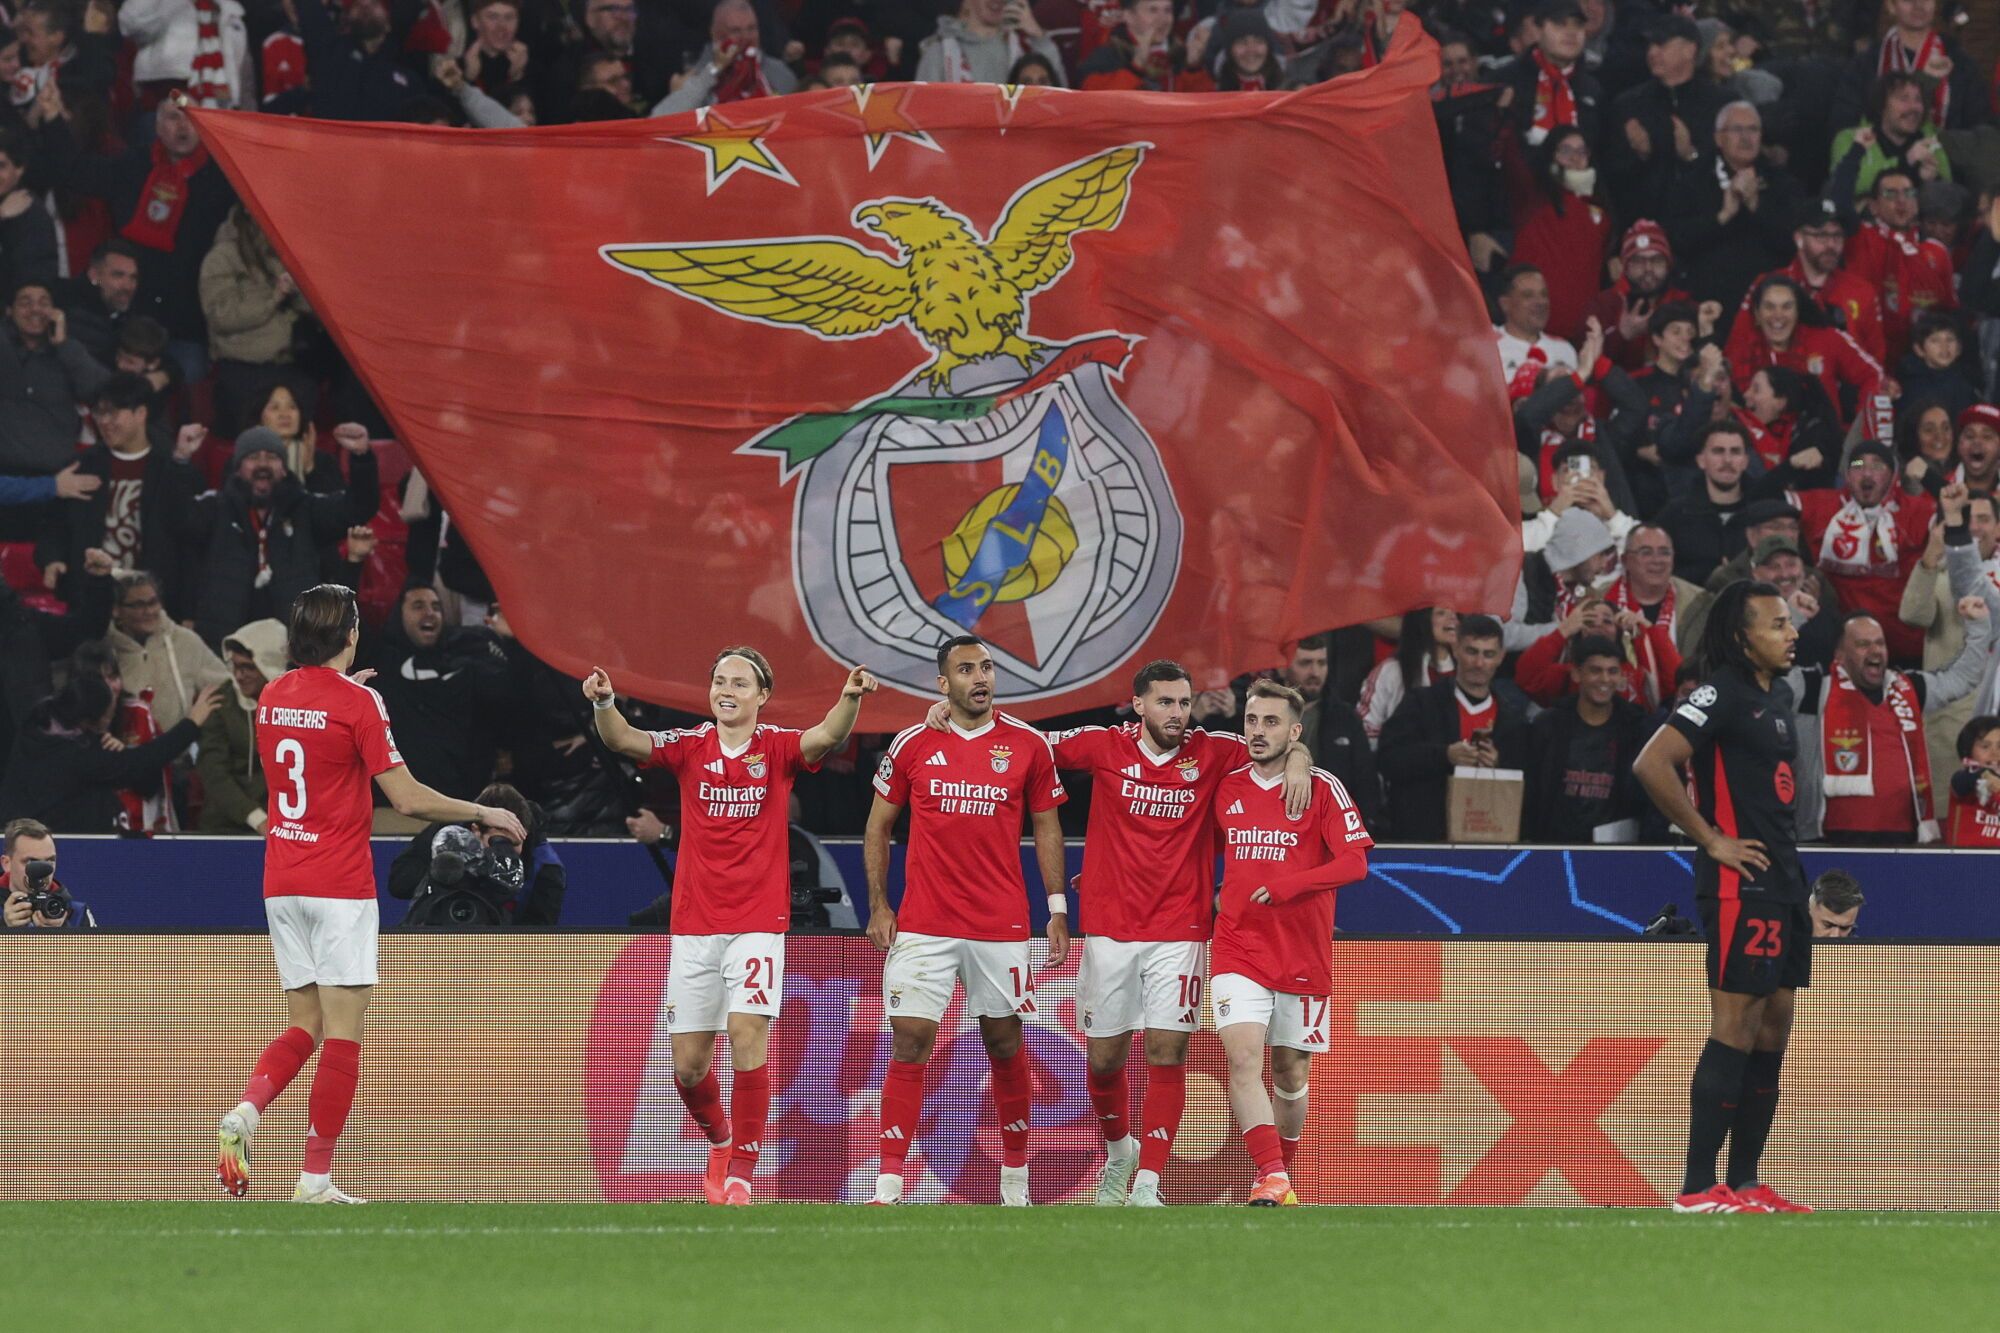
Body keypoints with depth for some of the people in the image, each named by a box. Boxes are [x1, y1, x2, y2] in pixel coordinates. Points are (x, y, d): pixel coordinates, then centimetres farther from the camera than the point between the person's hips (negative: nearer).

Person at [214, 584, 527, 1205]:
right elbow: (407, 798, -13)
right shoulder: (357, 703, -11)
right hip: (339, 886, -6)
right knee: (343, 1033, -2)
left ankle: (244, 1113, -14)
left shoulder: (271, 697, 8)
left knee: (303, 1026, 14)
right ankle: (315, 1180, -6)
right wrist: (485, 814, -1)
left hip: (281, 884, 6)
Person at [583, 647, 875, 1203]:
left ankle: (740, 1173, -10)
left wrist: (850, 699, -41)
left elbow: (827, 736, -20)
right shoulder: (690, 747, 4)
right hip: (694, 925, 2)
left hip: (757, 923, -2)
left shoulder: (778, 748, -1)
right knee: (689, 1063, 4)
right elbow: (624, 740, -11)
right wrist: (603, 703, -33)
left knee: (748, 1037, -17)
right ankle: (720, 1139, 34)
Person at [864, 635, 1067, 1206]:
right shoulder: (912, 746, 1)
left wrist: (1058, 910, 4)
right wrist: (878, 905, 3)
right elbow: (878, 826, 10)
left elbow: (1046, 827, 9)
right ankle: (888, 1187, -9)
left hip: (1002, 924, 1)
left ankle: (1016, 1178, 23)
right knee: (909, 1046, -7)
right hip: (923, 925, -1)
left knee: (1005, 1046, 9)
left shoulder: (1028, 746, 2)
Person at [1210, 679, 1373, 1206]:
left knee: (1290, 1071, 9)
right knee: (1242, 1058, -18)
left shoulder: (1322, 788, -4)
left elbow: (1355, 862, -10)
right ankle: (1270, 1175, -23)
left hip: (1303, 954, -1)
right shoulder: (1227, 787, 7)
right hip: (1239, 948, 1)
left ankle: (1284, 1170, 29)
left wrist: (1289, 885, -19)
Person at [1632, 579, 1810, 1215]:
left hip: (1782, 878, 9)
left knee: (1774, 1026, 10)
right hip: (1741, 880, -9)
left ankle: (1745, 1184, 16)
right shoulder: (1723, 692, -13)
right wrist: (1711, 839, -17)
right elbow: (1652, 764, -23)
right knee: (1735, 1027, -10)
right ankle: (1699, 1190, -9)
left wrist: (1787, 851, 16)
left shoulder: (1778, 693, 15)